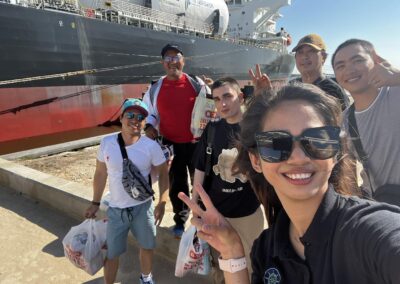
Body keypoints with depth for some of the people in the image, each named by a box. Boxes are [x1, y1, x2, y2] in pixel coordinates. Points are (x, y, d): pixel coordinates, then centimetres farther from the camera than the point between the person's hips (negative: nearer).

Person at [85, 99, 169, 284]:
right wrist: (95, 203, 7)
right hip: (115, 210, 1)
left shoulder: (151, 146, -14)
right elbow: (100, 174, 3)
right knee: (111, 253, 13)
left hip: (143, 207, 0)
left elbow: (163, 174, -5)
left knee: (147, 246, 19)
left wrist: (162, 203, -12)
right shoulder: (106, 143, -8)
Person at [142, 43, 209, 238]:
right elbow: (149, 111, 11)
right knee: (176, 184, 15)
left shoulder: (196, 83, -4)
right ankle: (180, 219, 35)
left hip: (196, 143, -1)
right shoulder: (155, 88, -1)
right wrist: (149, 126, -9)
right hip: (171, 144, 1)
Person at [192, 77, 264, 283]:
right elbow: (200, 168, -1)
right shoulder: (212, 129, -5)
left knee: (250, 263, 19)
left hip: (249, 211, -1)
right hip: (215, 211, 2)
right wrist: (194, 204, 0)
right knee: (218, 263, 23)